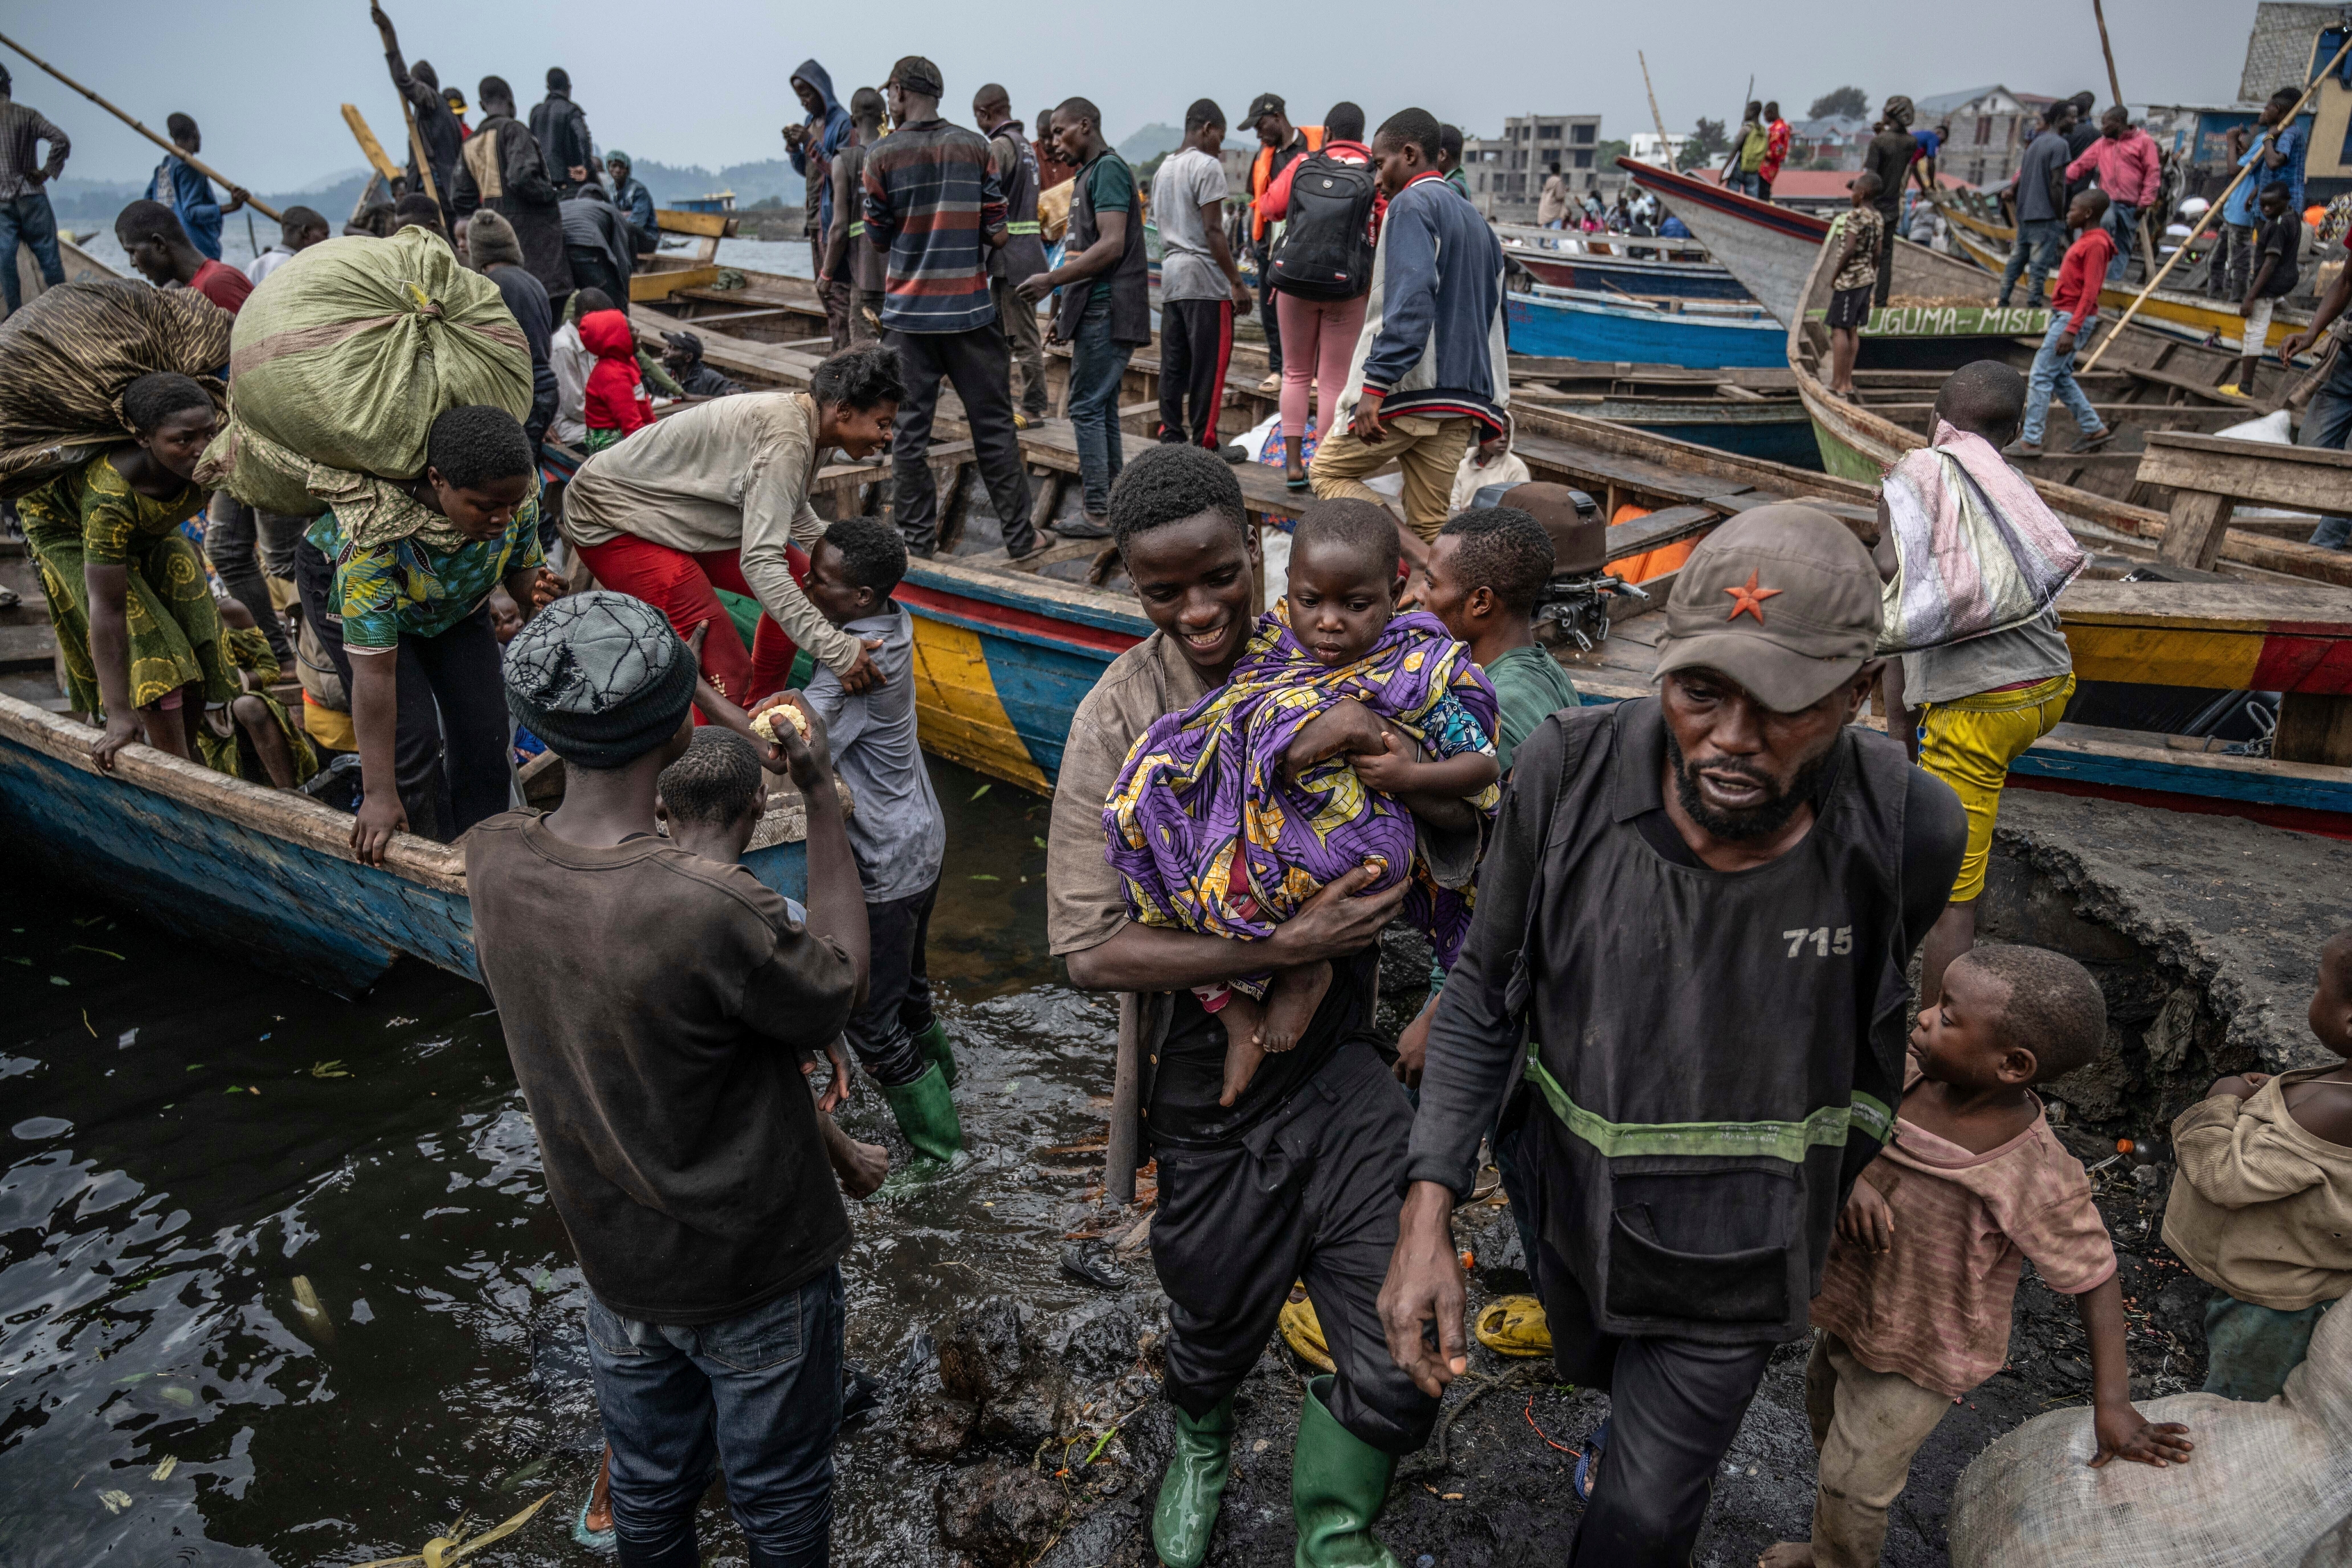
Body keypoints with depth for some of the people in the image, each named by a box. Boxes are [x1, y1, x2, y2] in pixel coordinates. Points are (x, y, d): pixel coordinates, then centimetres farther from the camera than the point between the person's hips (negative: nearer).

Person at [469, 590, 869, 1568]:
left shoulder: (492, 859, -16)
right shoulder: (716, 912, -36)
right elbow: (839, 986, -17)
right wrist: (824, 802, -14)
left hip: (614, 1259, 6)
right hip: (754, 1270, -5)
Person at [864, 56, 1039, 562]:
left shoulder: (882, 154, -4)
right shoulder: (976, 147, 1)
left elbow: (877, 240, 2)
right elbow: (997, 234, 0)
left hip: (908, 311, -1)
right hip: (971, 309, 1)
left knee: (909, 430, 7)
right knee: (993, 425, 7)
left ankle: (917, 540, 10)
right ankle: (1021, 537, 11)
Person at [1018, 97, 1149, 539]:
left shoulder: (1109, 169, -10)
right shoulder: (1090, 174, 21)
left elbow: (1111, 247, -20)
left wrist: (1052, 280, -20)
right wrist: (1066, 311, 21)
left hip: (1107, 311, -10)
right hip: (1097, 309, 10)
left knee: (1086, 408, -9)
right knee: (1102, 409, 12)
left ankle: (1097, 514, -7)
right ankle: (1113, 503, 17)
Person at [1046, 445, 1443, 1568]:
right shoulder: (1119, 716, -13)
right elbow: (1089, 948, -17)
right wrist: (1288, 947, -25)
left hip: (1347, 1057, 1)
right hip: (1213, 1085, -1)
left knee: (1403, 1358, -2)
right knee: (1218, 1328, 21)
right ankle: (1201, 1443, 60)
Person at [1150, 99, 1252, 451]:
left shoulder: (1164, 168, 17)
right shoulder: (1208, 165, -8)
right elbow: (1213, 230, -14)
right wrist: (1237, 282, -13)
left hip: (1170, 276, 8)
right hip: (1204, 278, -8)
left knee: (1173, 364, 9)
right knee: (1209, 365, -4)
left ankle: (1170, 434, 10)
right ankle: (1204, 441, -3)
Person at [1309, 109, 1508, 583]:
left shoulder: (1412, 203, -5)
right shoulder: (1476, 220, 23)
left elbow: (1411, 300, -21)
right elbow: (1491, 319, 22)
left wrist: (1376, 385, -26)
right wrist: (1491, 415, 23)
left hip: (1408, 388, -8)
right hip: (1462, 398, 8)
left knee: (1328, 472, 7)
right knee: (1430, 522, 10)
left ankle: (1420, 560, -14)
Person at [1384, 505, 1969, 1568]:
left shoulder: (1907, 832, -27)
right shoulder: (1566, 774, -27)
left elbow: (1884, 1022, -4)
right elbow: (1484, 996, -13)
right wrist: (1428, 1214, -20)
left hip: (1733, 1259, -2)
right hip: (1579, 1205, 3)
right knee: (1592, 1366, 34)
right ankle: (1640, 1431, 71)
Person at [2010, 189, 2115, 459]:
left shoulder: (2096, 244, -15)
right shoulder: (2086, 242, 16)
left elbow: (2090, 292, -21)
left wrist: (2071, 330, -25)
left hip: (2073, 319, -10)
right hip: (2064, 316, 10)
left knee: (2040, 376, -10)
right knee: (2060, 378, 14)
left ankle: (2030, 440, -9)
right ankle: (2094, 429, 19)